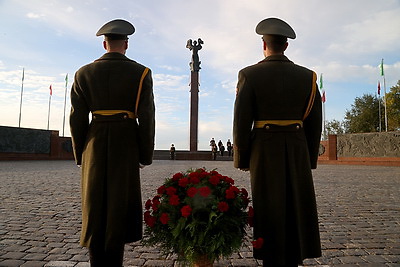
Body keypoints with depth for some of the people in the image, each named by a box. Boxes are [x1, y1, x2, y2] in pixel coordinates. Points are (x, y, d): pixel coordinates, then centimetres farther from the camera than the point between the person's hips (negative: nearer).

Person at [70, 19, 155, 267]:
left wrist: (80, 153, 11)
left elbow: (77, 118, 2)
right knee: (120, 205, 6)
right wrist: (146, 154, 1)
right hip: (127, 144, -2)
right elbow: (146, 118, -7)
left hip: (95, 144, 2)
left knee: (96, 205, 11)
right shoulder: (141, 73, -3)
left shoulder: (84, 73, 4)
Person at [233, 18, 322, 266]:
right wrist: (310, 158, 13)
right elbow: (315, 122, 5)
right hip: (297, 151, 3)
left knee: (269, 211, 5)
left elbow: (242, 122, -10)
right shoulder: (307, 76, 4)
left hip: (264, 151, -3)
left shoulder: (250, 75, -6)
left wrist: (241, 159, 0)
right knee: (296, 210, 12)